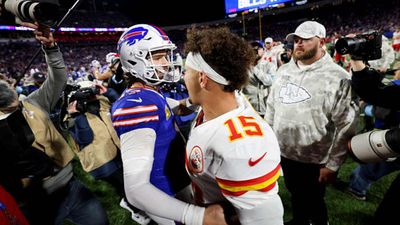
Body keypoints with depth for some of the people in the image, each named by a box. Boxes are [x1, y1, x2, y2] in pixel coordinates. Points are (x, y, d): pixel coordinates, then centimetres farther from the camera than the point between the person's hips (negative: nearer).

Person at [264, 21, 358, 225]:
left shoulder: (337, 78, -16)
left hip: (315, 160, -5)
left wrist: (332, 165, -13)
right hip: (284, 153, 5)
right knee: (295, 195, 27)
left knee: (314, 201, 18)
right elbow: (271, 105, 9)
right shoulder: (284, 70, 3)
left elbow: (345, 126, -15)